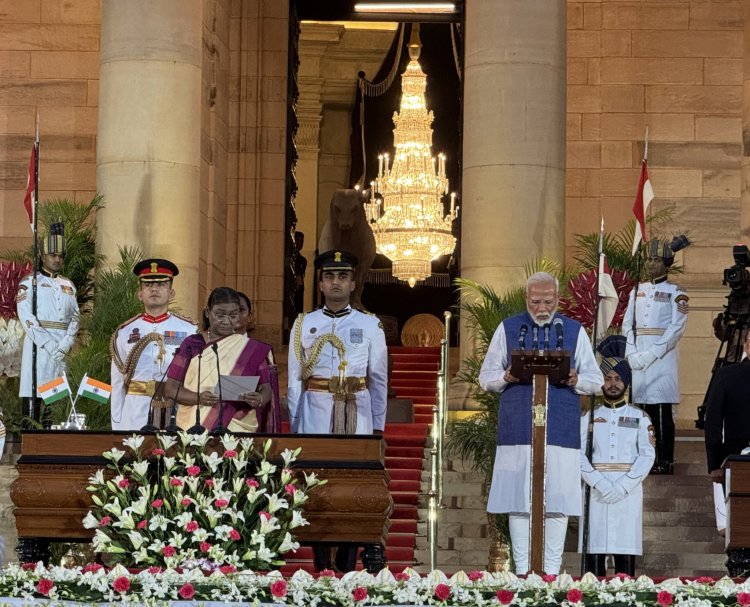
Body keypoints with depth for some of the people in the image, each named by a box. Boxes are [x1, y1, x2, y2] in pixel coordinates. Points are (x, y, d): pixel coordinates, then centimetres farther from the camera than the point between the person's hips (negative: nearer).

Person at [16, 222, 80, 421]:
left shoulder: (68, 285, 18)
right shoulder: (30, 283, 3)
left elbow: (75, 317, 10)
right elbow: (26, 317, -8)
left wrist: (65, 344, -7)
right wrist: (48, 344, -16)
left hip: (63, 348, 4)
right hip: (38, 344, -4)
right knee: (34, 398, -9)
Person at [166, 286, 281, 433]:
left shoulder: (253, 349, 7)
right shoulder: (191, 344, 7)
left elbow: (266, 388, 4)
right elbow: (170, 388, 3)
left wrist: (259, 400, -19)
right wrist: (198, 398, -16)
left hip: (238, 428, 0)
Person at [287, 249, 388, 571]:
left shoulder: (370, 325, 8)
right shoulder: (304, 325, 9)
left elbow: (379, 379, 9)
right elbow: (294, 379, 9)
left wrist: (378, 425, 5)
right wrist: (295, 423, 4)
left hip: (357, 415, 0)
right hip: (315, 415, 0)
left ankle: (347, 567, 3)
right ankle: (321, 568, 3)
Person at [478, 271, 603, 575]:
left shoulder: (574, 331, 10)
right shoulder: (508, 329, 10)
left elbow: (596, 380, 11)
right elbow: (486, 376, 11)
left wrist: (575, 380, -11)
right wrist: (507, 377, -10)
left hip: (561, 432, 0)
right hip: (517, 431, 0)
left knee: (558, 503, -2)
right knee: (518, 501, -1)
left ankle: (551, 570, 4)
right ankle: (522, 570, 5)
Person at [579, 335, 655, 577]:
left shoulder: (640, 418, 9)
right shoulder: (589, 417, 11)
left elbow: (647, 456, -1)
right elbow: (579, 455, 1)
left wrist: (622, 486, -12)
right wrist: (600, 484, -13)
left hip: (628, 491, -1)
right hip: (596, 491, 1)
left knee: (626, 555, -3)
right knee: (594, 554, -4)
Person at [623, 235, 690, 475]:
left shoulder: (675, 292, 0)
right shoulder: (637, 291, 15)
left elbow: (677, 327, -8)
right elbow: (627, 324, 11)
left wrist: (651, 354, -15)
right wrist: (632, 353, -4)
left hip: (663, 356, -5)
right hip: (639, 358, 5)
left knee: (662, 410, -7)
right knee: (644, 409, 4)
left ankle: (665, 461, -5)